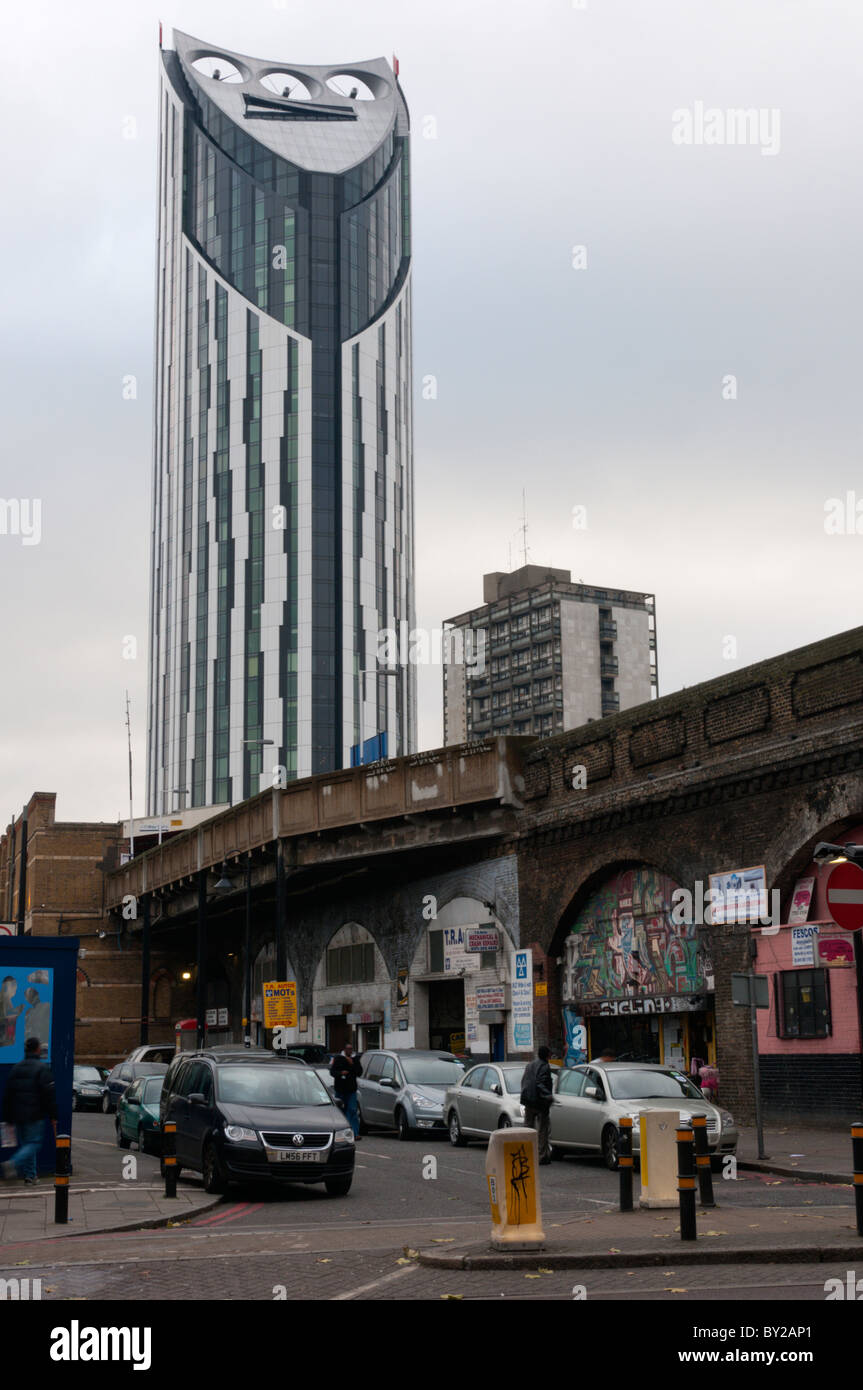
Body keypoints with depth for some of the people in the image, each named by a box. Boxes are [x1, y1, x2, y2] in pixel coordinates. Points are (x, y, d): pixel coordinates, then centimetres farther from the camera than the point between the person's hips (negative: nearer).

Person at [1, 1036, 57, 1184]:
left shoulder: (16, 1068, 10)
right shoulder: (42, 1069, -9)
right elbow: (50, 1095, -12)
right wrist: (53, 1116, -8)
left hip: (18, 1115, 6)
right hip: (35, 1115, -6)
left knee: (24, 1143, 14)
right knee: (34, 1143, -2)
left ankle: (30, 1175, 11)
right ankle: (13, 1164, -22)